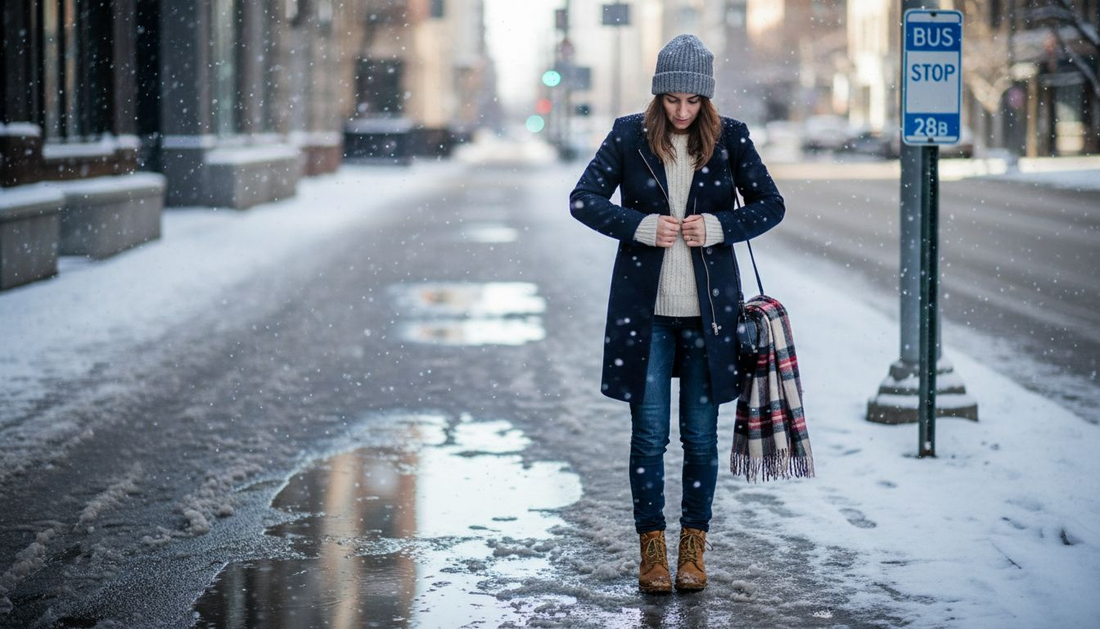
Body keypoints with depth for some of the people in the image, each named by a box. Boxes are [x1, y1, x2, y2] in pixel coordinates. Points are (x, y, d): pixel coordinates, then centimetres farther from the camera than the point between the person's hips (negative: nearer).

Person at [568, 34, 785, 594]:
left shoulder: (730, 138, 2)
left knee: (701, 436, 6)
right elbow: (583, 199, 0)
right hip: (643, 310, 0)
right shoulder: (628, 136, 0)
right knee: (649, 435, 1)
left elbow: (770, 205, 6)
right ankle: (651, 547, 12)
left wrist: (718, 227, -11)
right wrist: (641, 226, -14)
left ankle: (694, 547, 18)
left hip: (709, 310, 1)